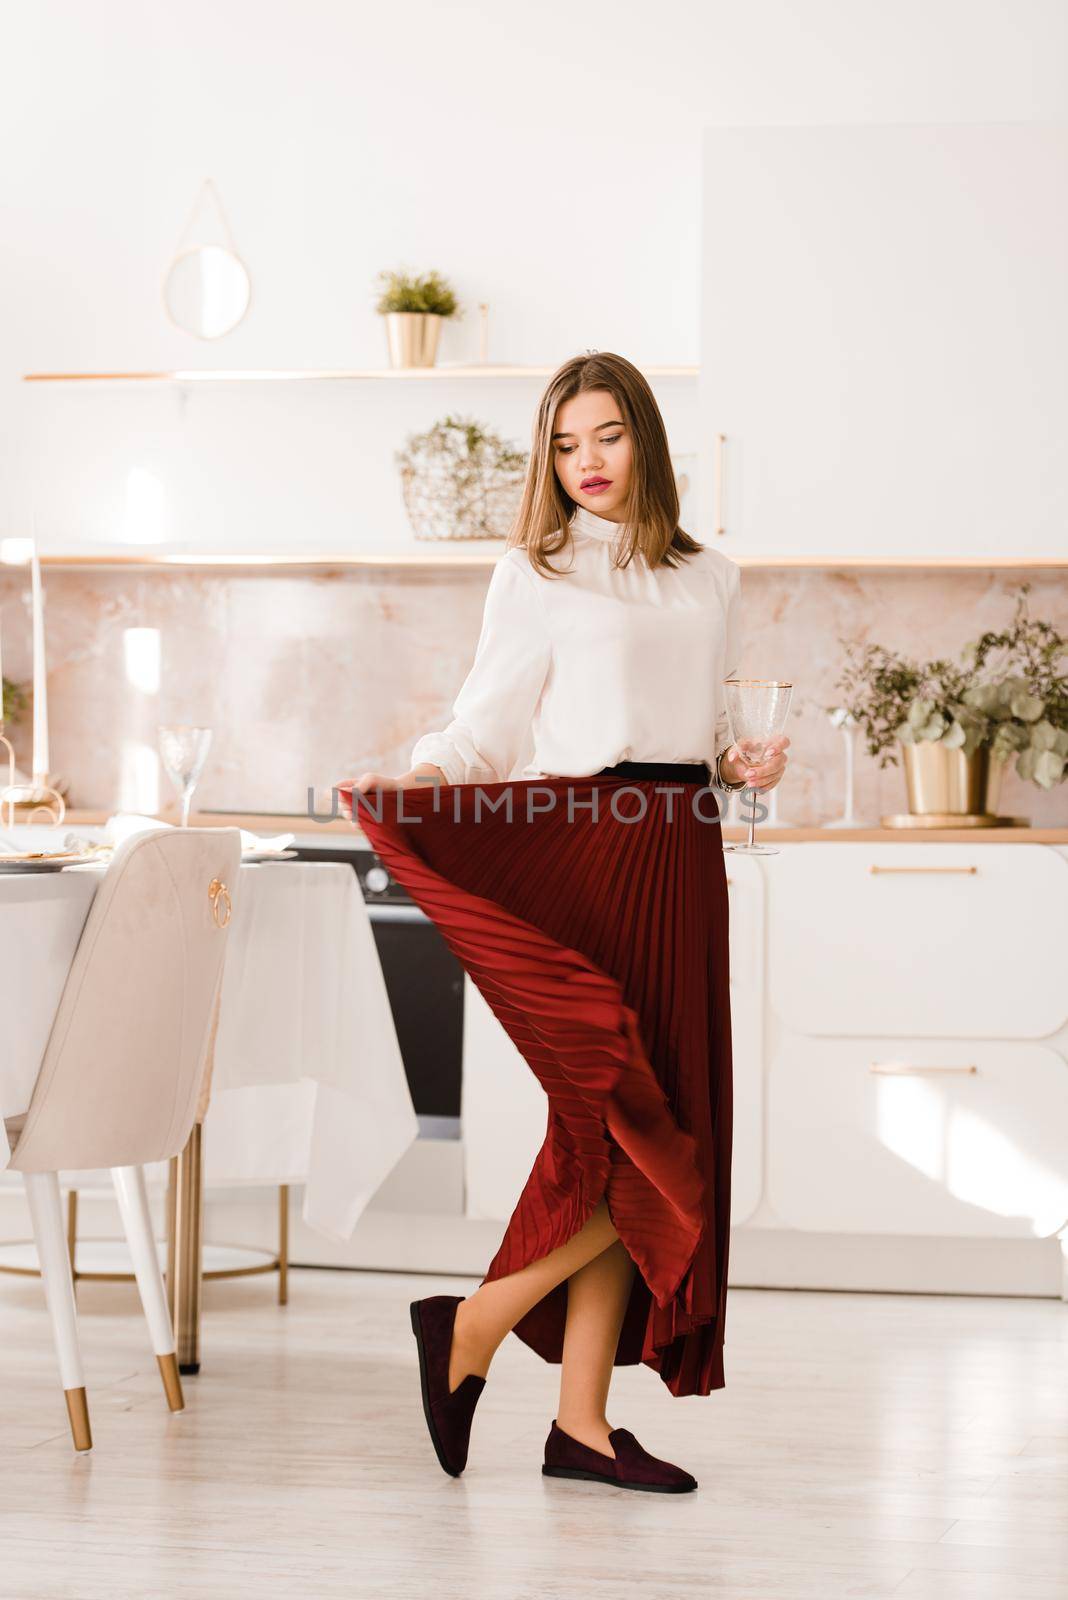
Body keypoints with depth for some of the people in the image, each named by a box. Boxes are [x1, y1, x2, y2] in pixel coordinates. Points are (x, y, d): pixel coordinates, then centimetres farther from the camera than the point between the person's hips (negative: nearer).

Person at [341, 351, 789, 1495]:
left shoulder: (709, 580, 17)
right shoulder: (534, 574, 4)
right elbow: (487, 728, -2)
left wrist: (741, 767, 2)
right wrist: (409, 779, -20)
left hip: (682, 860, 5)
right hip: (581, 853, -5)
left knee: (644, 1138, 3)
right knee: (632, 1132, -12)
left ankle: (583, 1421, 7)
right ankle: (471, 1328, 5)